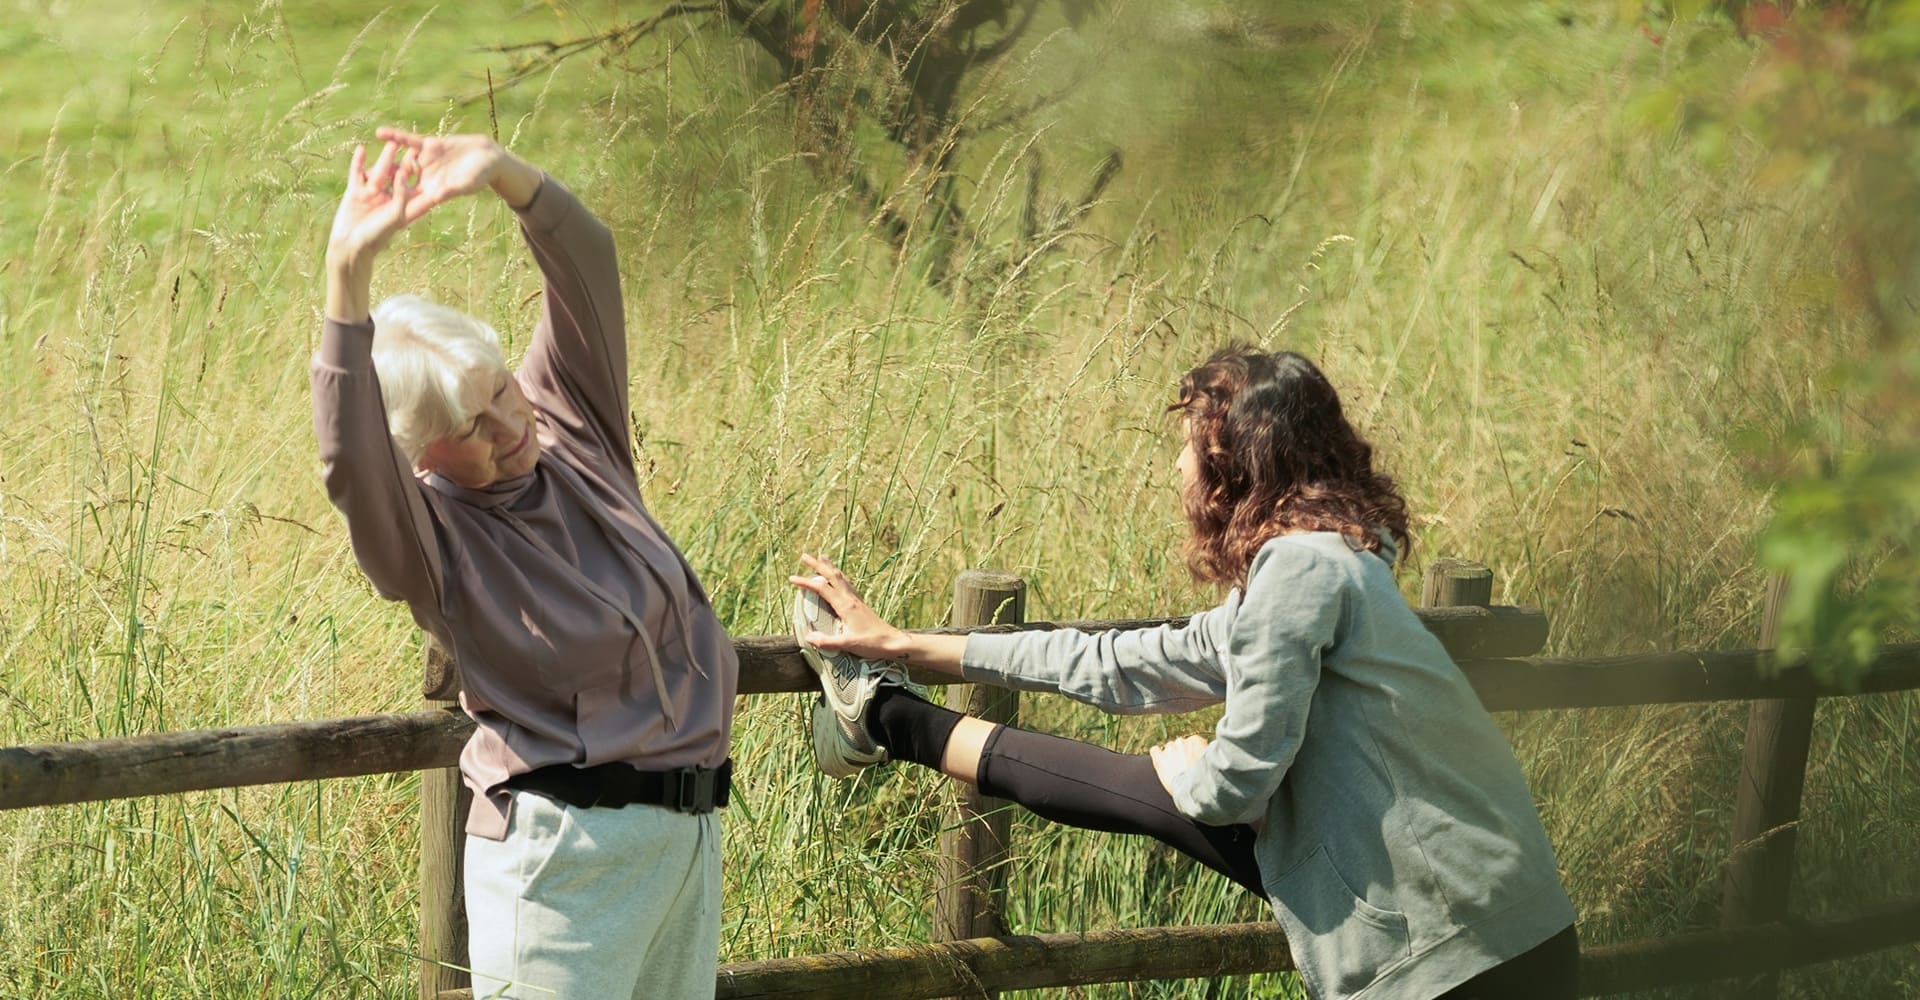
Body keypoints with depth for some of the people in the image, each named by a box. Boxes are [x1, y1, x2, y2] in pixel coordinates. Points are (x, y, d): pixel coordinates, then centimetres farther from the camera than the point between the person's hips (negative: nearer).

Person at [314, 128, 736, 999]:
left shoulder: (569, 428, 4)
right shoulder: (427, 534, -12)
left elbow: (587, 260, -5)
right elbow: (349, 458, -33)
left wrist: (501, 171, -23)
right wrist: (348, 272, -43)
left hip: (688, 825, 6)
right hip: (563, 849, -6)